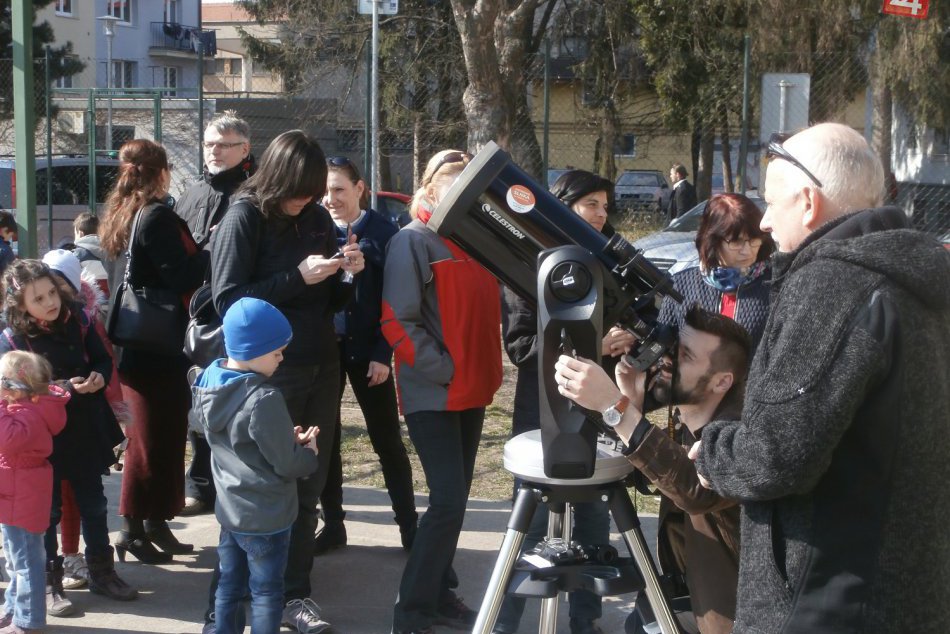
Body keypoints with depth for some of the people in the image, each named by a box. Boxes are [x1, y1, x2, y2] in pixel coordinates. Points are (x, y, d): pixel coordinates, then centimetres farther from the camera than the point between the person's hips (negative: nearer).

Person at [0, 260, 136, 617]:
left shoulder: (77, 322, -5)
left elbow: (102, 358, 7)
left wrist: (100, 376, -15)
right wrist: (63, 388, -25)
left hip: (86, 430, 4)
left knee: (94, 504, 16)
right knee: (48, 511, 8)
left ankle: (101, 572, 31)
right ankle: (49, 584, 20)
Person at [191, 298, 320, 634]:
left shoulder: (208, 384, 0)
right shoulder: (263, 400, -27)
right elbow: (287, 464, -19)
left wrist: (288, 439, 5)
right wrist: (310, 453, 0)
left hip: (229, 510, 8)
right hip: (266, 518, -8)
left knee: (229, 586, 18)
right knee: (266, 593, 4)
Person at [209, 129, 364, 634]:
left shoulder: (317, 219, 8)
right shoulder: (244, 217, -8)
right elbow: (227, 298, -15)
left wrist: (347, 273, -7)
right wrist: (297, 276, -20)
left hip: (321, 370, 5)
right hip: (268, 374, -5)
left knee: (307, 489, 9)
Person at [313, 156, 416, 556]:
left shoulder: (383, 233, -5)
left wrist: (382, 354, -11)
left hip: (366, 350, -3)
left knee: (387, 439, 5)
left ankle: (409, 525, 14)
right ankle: (332, 524, 19)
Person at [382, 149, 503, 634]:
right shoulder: (413, 241, -9)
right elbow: (398, 323, -15)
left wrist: (487, 368, 9)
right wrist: (444, 371, -17)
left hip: (472, 392, 7)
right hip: (433, 393, -7)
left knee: (455, 498, 12)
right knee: (448, 501, -11)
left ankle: (440, 594, 23)